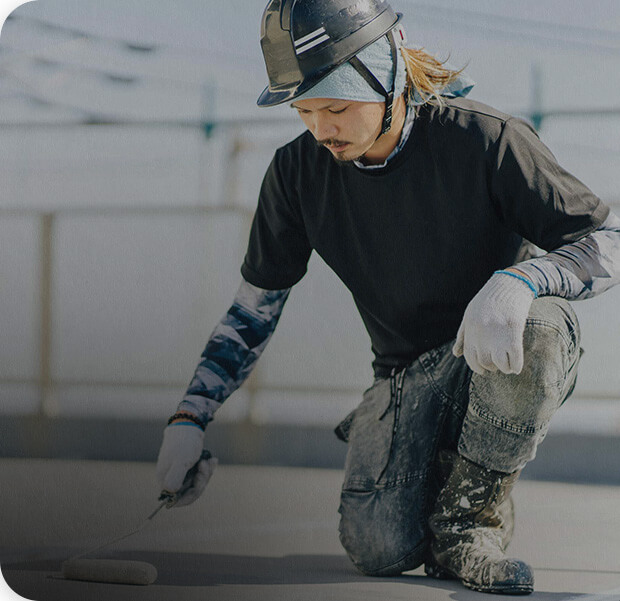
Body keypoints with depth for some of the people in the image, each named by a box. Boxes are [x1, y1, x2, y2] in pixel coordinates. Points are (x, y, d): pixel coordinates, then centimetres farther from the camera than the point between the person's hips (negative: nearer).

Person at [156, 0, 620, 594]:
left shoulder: (485, 139, -18)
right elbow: (253, 310, 6)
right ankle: (434, 467, 12)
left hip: (503, 358, -2)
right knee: (378, 548, -25)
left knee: (538, 324, -40)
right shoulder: (298, 172, -6)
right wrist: (190, 417, -5)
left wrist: (517, 280, -38)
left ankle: (468, 515, -16)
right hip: (408, 376, 2)